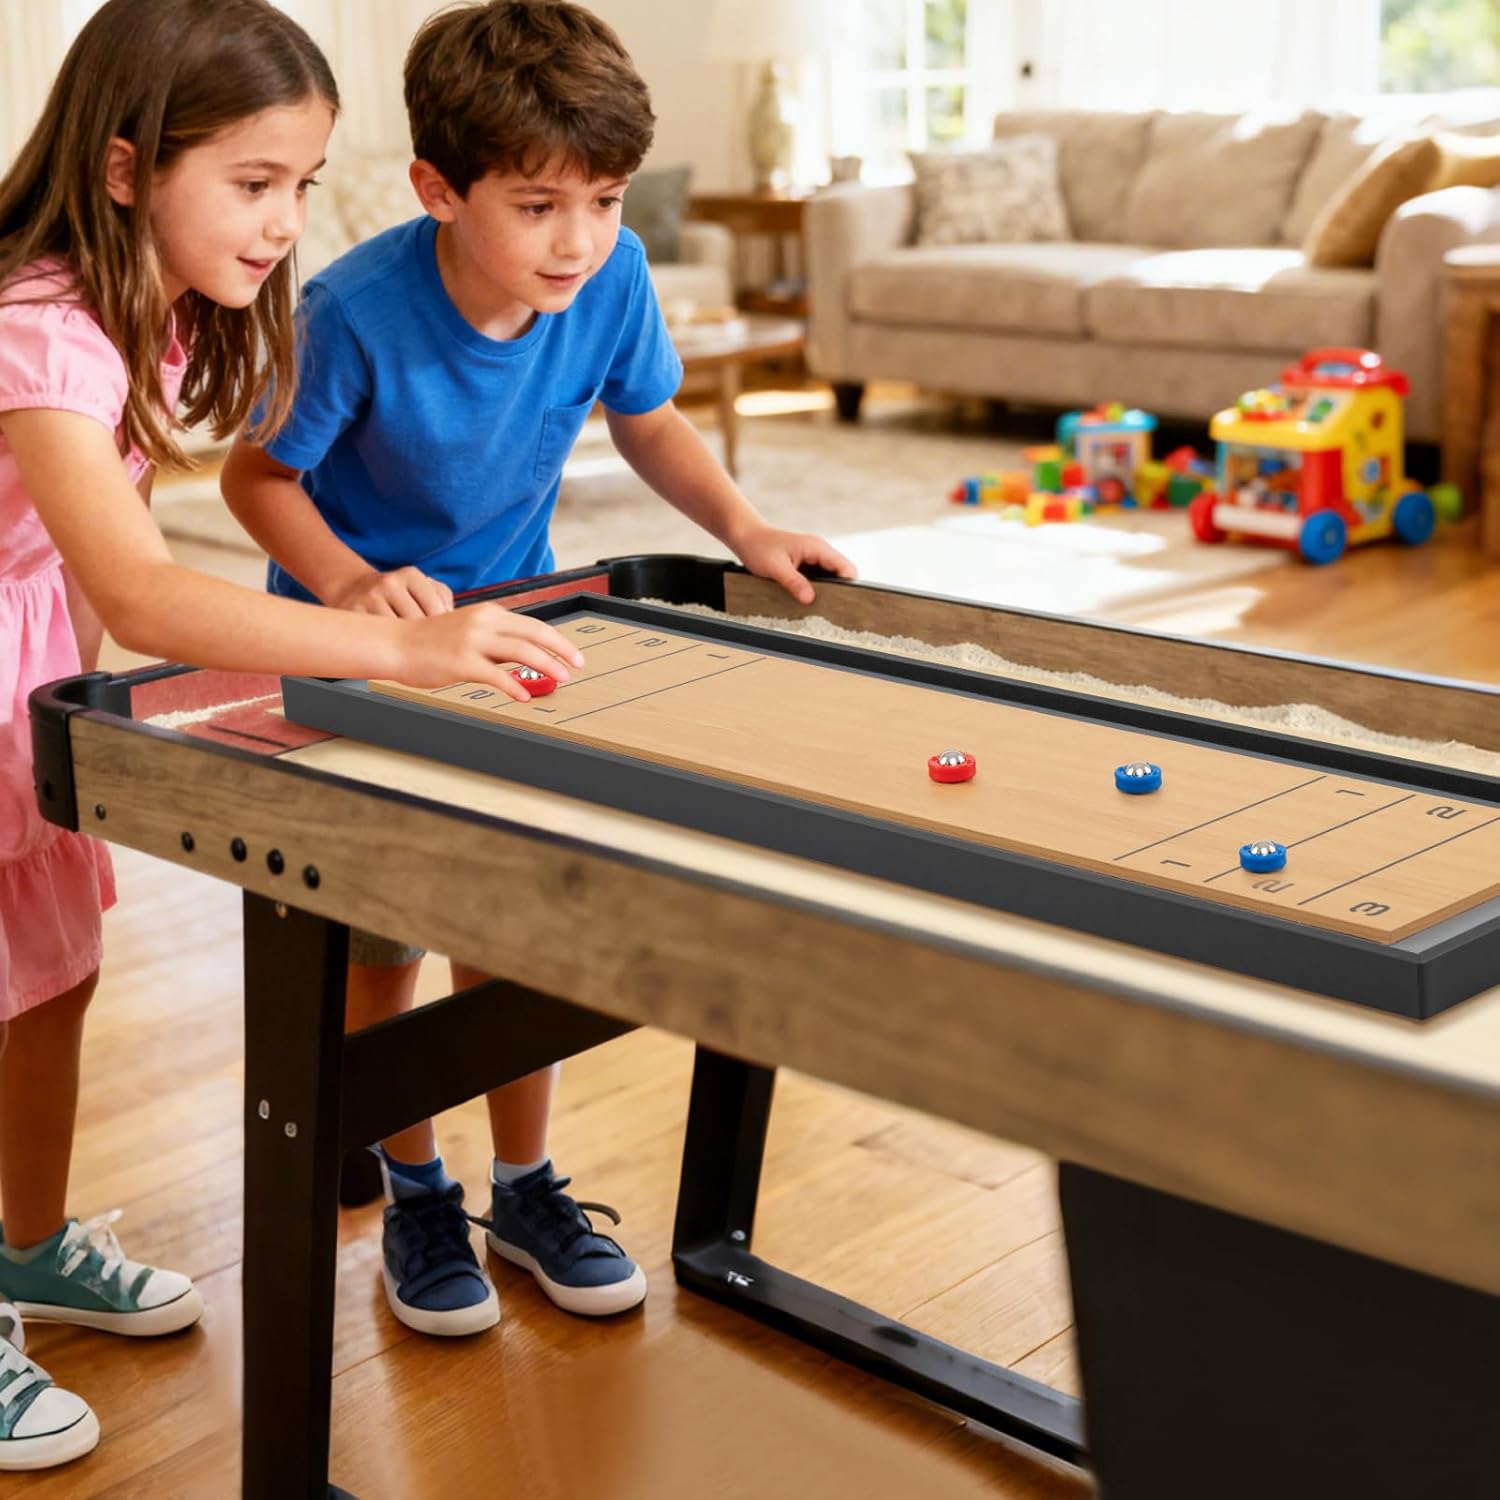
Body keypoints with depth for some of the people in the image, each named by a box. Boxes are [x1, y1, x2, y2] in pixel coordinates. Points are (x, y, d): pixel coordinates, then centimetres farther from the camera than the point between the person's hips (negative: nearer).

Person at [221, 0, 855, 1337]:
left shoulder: (613, 277, -19)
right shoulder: (358, 313, -30)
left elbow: (648, 422, 2)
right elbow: (259, 477, -16)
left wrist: (749, 532, -12)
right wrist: (355, 583, -33)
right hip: (356, 641, -3)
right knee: (385, 930, 3)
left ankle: (526, 1186, 25)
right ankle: (417, 1193, 24)